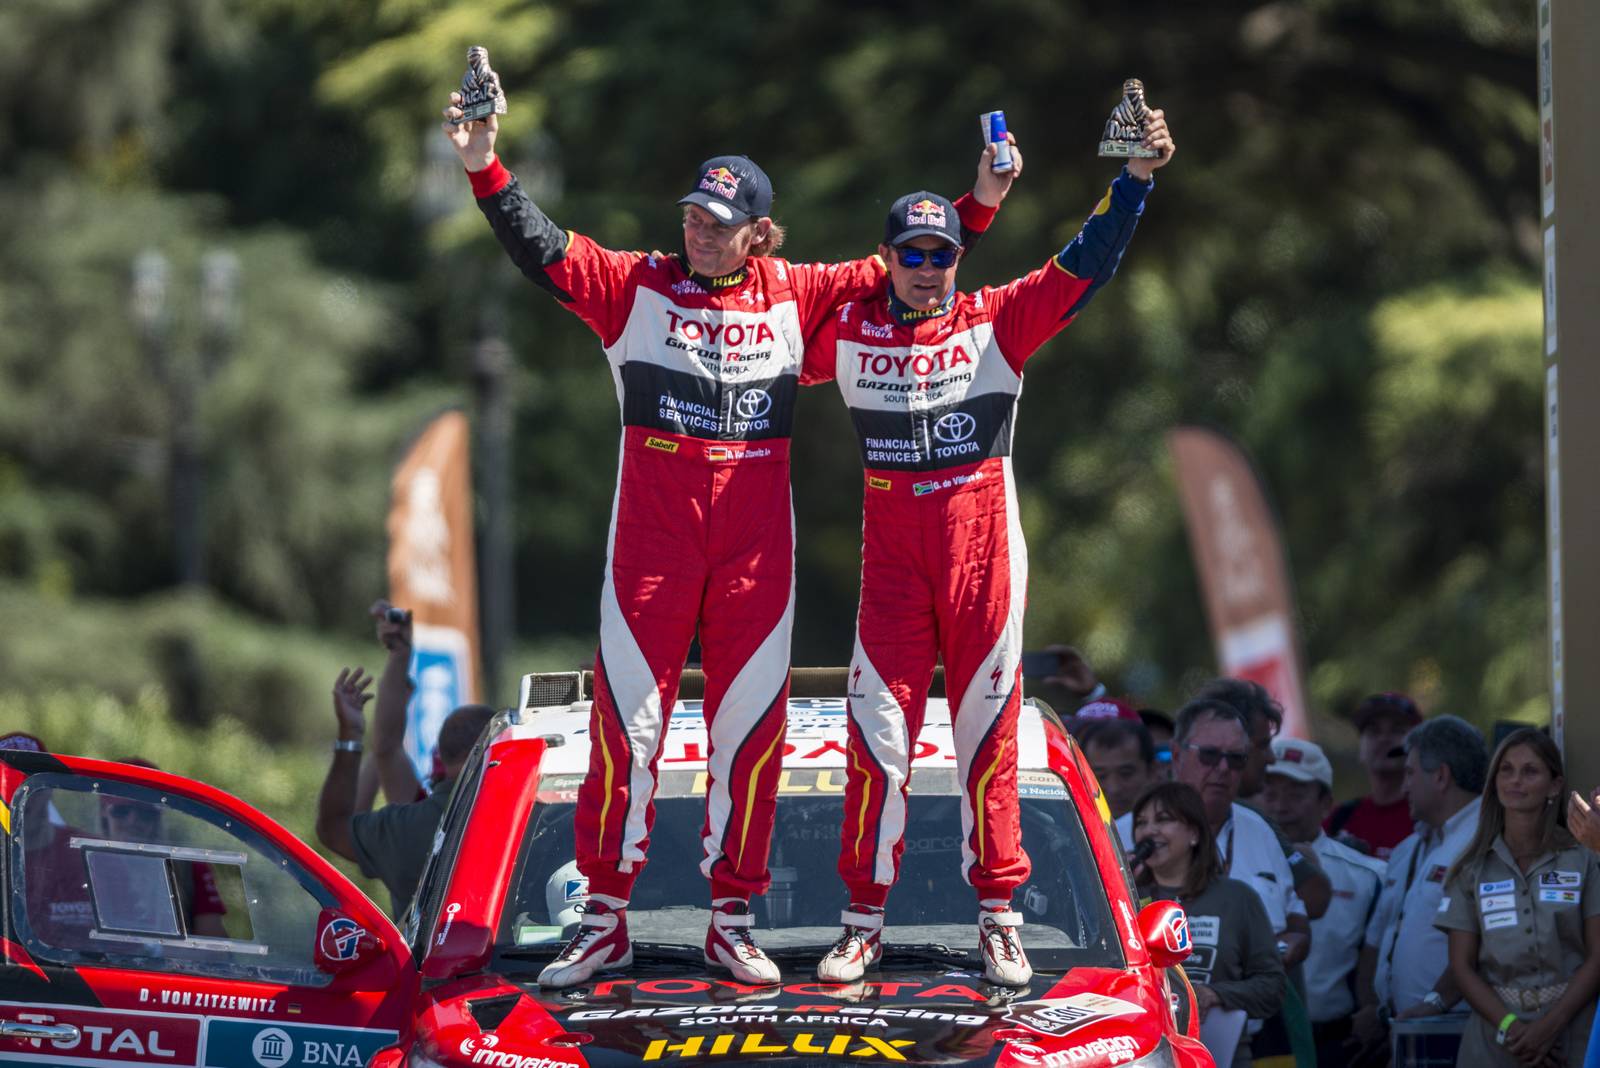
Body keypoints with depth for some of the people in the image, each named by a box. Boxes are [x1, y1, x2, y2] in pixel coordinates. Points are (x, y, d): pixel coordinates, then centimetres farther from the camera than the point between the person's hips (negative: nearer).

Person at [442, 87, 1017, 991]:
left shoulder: (794, 296, 7)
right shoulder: (638, 284, 3)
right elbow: (541, 249, -5)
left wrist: (980, 205, 2)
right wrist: (486, 169, -19)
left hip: (757, 536, 1)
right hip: (653, 532, -1)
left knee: (750, 722, 3)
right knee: (627, 720, -1)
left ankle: (732, 918, 13)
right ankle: (606, 921, 6)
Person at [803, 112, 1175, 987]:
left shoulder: (997, 323, 0)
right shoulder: (849, 331, 6)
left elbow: (1086, 265, -7)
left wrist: (1136, 177, -17)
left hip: (984, 556, -1)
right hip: (892, 560, 1)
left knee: (987, 736, 4)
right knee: (878, 736, -1)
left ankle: (998, 919, 12)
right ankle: (863, 921, 6)